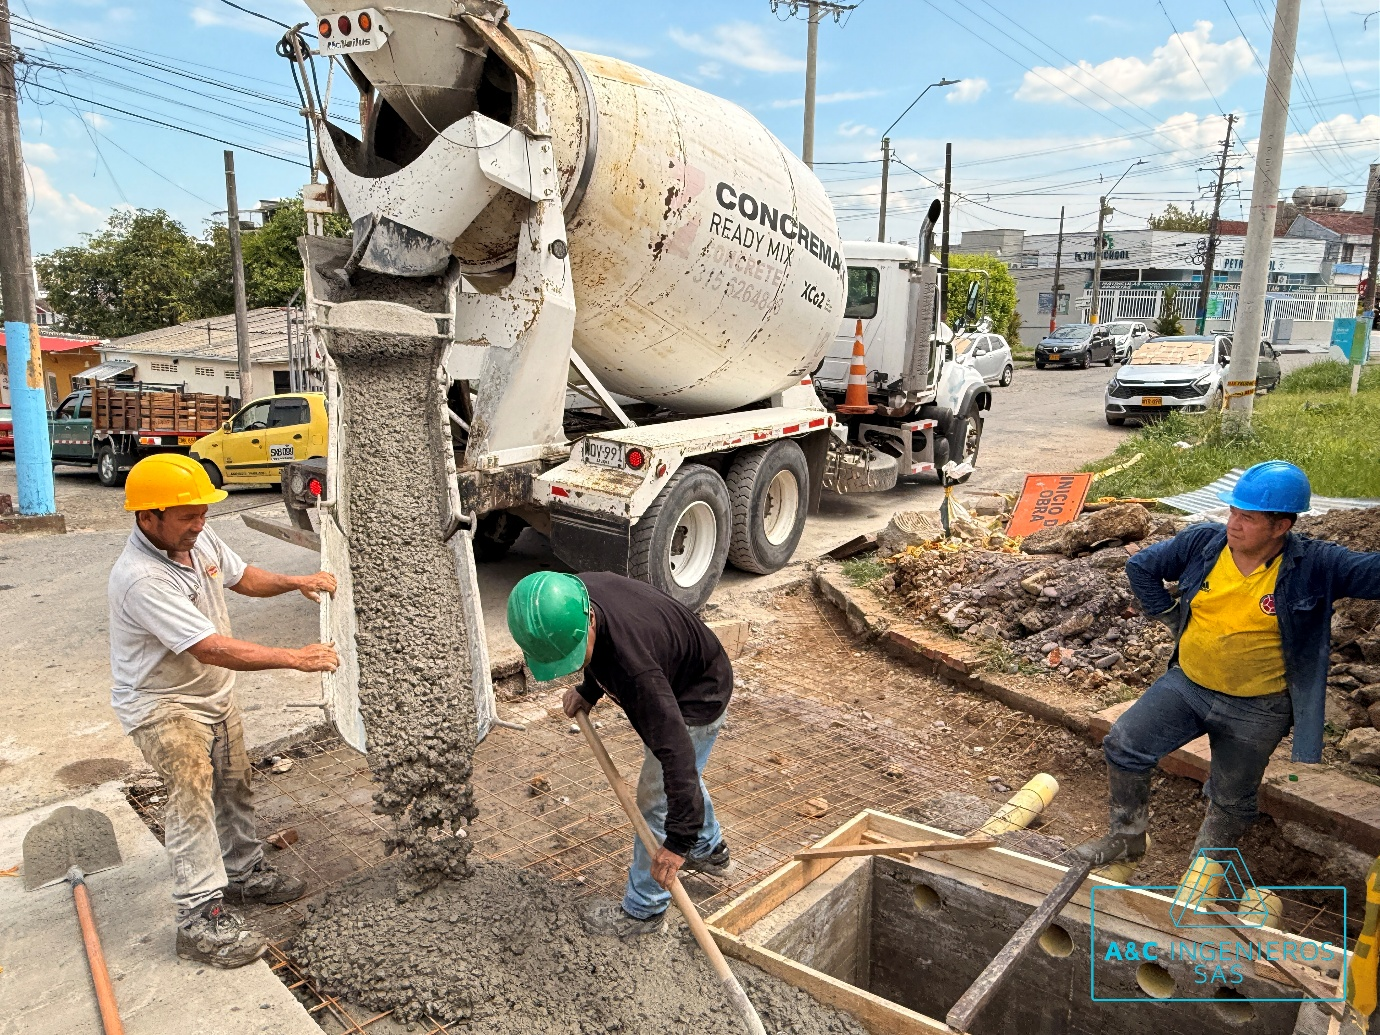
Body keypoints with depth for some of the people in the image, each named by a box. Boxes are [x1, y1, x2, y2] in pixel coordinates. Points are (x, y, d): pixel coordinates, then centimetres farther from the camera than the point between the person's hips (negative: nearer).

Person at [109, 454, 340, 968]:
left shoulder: (198, 539, -8)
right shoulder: (141, 579, -34)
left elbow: (242, 576, 11)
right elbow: (212, 649, -37)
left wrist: (297, 582, -6)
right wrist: (296, 658, -37)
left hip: (213, 694, 9)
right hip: (162, 705, -8)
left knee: (234, 786, 17)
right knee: (192, 797, -16)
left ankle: (244, 873, 35)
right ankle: (202, 918, -9)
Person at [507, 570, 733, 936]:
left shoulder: (634, 667, -46)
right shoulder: (575, 596, -24)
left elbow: (674, 745, -43)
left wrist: (678, 840, -41)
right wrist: (588, 690, -5)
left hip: (698, 699, -9)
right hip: (673, 679, 9)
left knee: (655, 799, -2)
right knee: (684, 773, 28)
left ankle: (644, 911, 16)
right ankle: (710, 850, 53)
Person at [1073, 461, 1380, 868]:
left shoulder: (1316, 566, -17)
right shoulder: (1203, 542, -9)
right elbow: (1141, 566, 3)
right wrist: (1172, 619, 0)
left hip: (1256, 711, -2)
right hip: (1186, 684, 3)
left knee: (1231, 801, 16)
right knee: (1122, 745, -5)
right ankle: (1126, 836, 17)